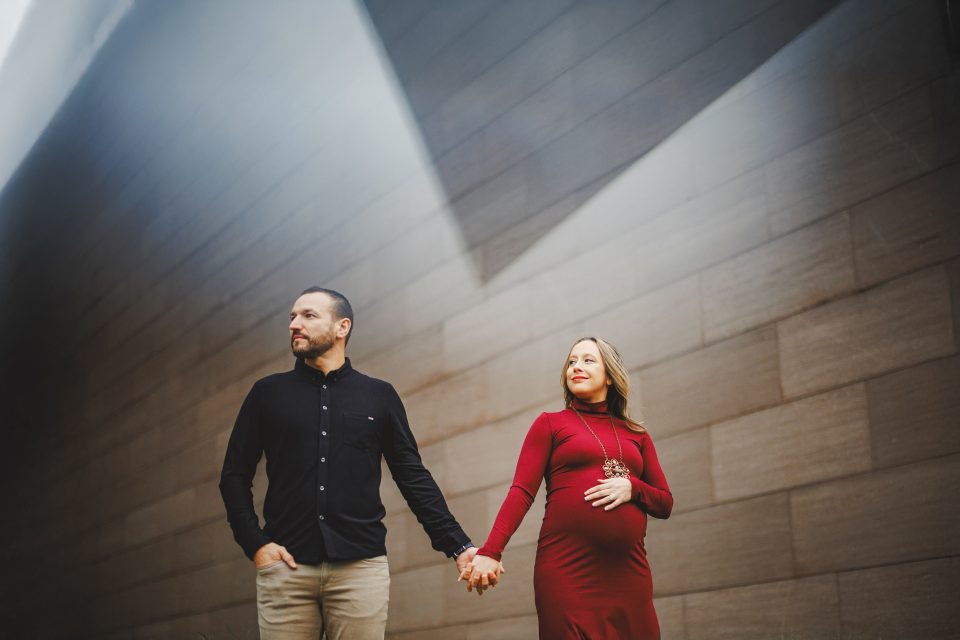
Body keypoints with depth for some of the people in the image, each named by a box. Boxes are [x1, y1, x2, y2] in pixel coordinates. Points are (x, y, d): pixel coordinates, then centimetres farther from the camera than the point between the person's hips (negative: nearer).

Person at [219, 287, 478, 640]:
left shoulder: (380, 396, 9)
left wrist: (458, 546, -1)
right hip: (285, 566, 1)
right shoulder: (268, 392, 9)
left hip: (361, 567, 0)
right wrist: (255, 544, -4)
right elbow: (234, 476, 10)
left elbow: (413, 477, 8)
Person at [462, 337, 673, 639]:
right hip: (567, 570, -3)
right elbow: (521, 492, -3)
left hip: (629, 572, 3)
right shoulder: (550, 424, 8)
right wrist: (490, 552, -17)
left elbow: (665, 503, 16)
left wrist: (632, 488, -6)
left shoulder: (636, 434, 17)